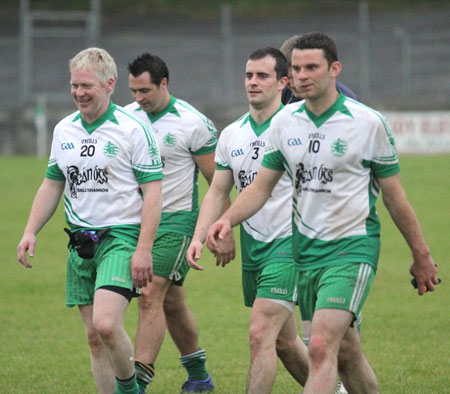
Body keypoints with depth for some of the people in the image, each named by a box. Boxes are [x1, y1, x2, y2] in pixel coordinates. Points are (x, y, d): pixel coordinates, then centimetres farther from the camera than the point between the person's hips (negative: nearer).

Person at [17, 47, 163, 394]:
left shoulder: (133, 129, -8)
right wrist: (31, 232, 8)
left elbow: (152, 191, -9)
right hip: (80, 243, 6)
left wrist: (144, 249, -16)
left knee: (105, 324, -22)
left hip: (121, 236, -6)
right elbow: (52, 185, 20)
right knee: (94, 337, 6)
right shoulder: (64, 130, 11)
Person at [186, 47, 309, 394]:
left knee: (260, 335, -15)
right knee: (284, 341, 14)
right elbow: (218, 192, 14)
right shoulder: (231, 135, 10)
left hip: (288, 243, -7)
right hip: (251, 245, 7)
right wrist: (199, 237, 2)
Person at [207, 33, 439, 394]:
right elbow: (262, 186, 10)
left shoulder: (369, 123, -9)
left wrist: (422, 256, 6)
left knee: (321, 349, -20)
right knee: (344, 354, 13)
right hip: (306, 252, 6)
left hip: (352, 247, -5)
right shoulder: (284, 121, 3)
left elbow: (394, 196, -1)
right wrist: (229, 218, -9)